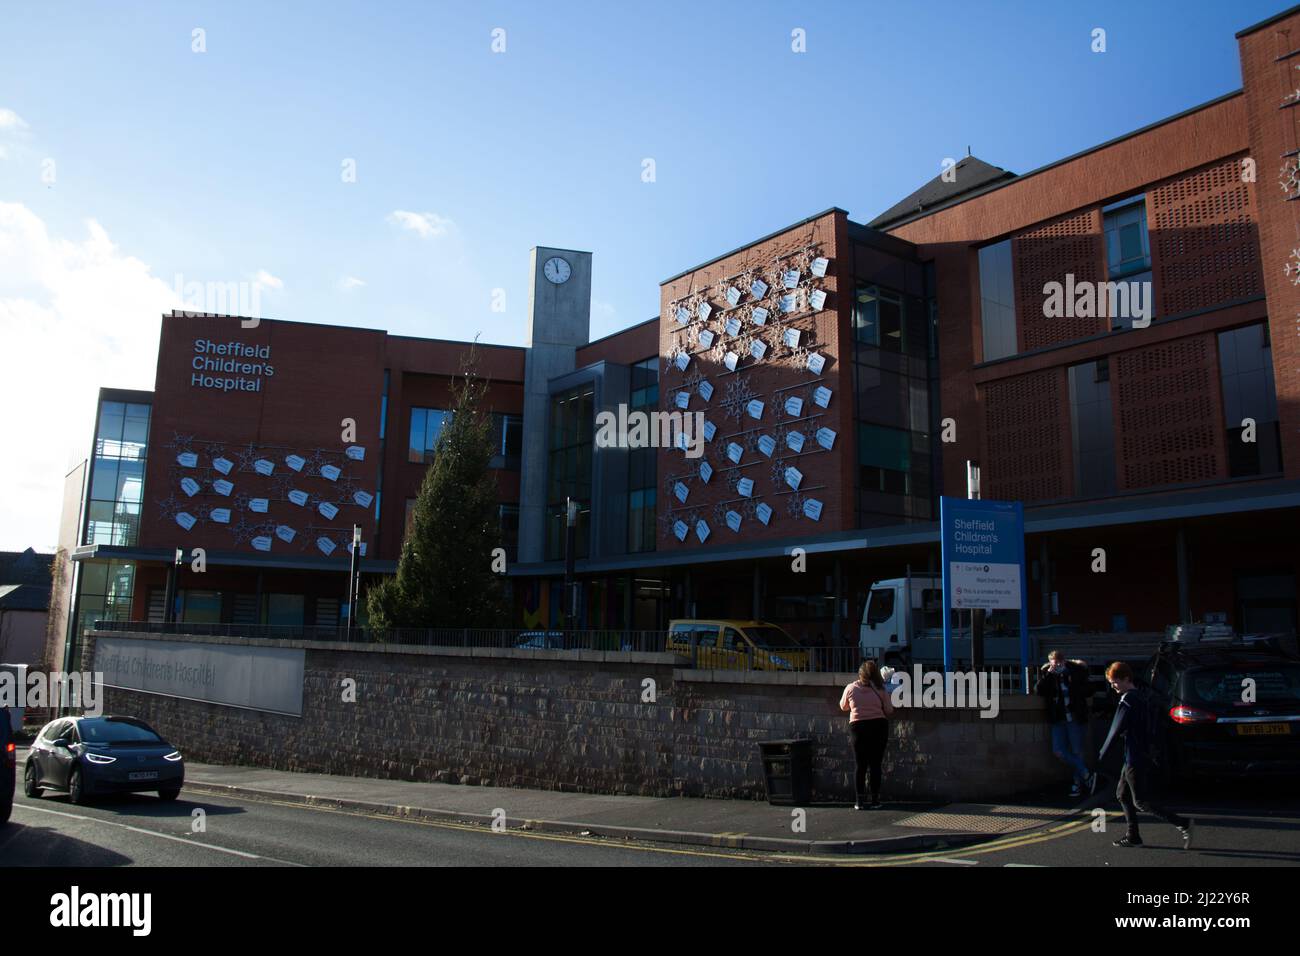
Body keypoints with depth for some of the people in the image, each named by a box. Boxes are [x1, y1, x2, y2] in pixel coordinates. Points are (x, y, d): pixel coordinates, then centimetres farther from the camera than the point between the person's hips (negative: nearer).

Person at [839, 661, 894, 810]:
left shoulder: (850, 688, -1)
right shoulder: (879, 689, -4)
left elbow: (843, 706, 13)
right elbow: (889, 710, 0)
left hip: (858, 727, 1)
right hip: (878, 727, -1)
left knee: (860, 765, 7)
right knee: (875, 764, 5)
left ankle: (859, 801, 7)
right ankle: (875, 800, 7)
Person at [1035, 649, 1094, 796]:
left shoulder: (1076, 671, -6)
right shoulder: (1046, 672, -1)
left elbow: (1086, 691, -3)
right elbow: (1040, 692, -11)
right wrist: (1048, 675, -20)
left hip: (1075, 718, -3)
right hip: (1058, 719, 3)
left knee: (1077, 752, 4)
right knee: (1058, 751, -3)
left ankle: (1078, 783, 19)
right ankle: (1086, 776, 10)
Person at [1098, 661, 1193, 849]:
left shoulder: (1127, 700, -18)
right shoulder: (1140, 697, 11)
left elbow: (1116, 730, -18)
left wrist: (1101, 754, -11)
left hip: (1134, 758, -10)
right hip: (1143, 755, 10)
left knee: (1140, 802, -3)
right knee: (1122, 794, 16)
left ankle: (1182, 824, -6)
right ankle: (1133, 836, 18)